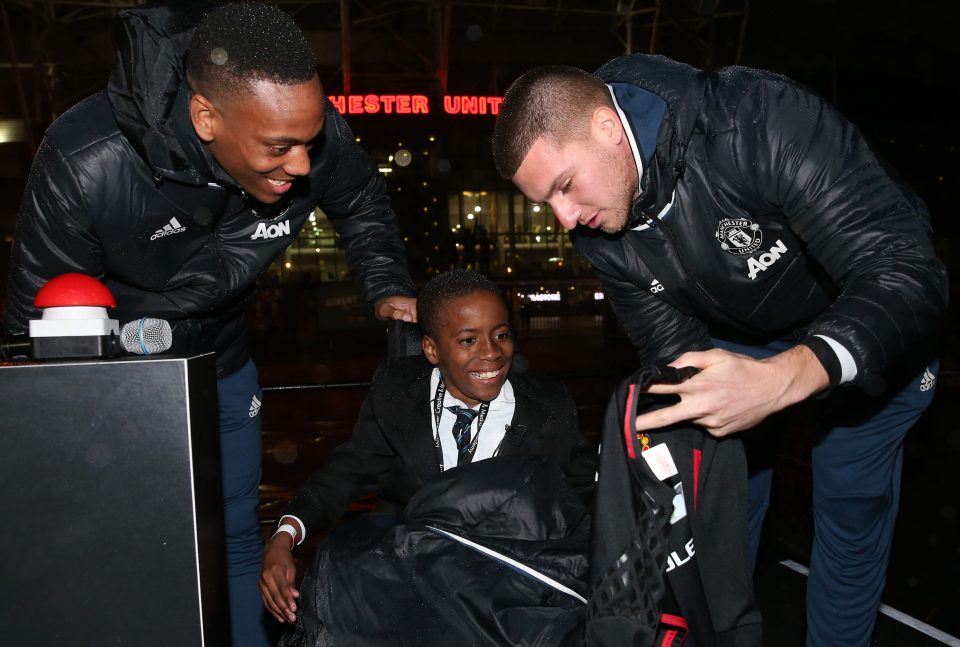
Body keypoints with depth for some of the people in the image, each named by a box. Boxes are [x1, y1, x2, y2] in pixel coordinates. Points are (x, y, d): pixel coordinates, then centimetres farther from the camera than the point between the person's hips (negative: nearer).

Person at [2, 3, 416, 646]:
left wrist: (388, 286, -15)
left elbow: (362, 202, 0)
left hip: (220, 360, 3)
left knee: (236, 541, 13)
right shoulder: (84, 165, -33)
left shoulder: (312, 132, -24)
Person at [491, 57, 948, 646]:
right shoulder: (597, 229, -17)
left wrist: (785, 377, -54)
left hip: (873, 327, -4)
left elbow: (909, 273, -38)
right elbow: (670, 346, -8)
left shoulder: (763, 121, -37)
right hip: (735, 339, 5)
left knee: (851, 505, 0)